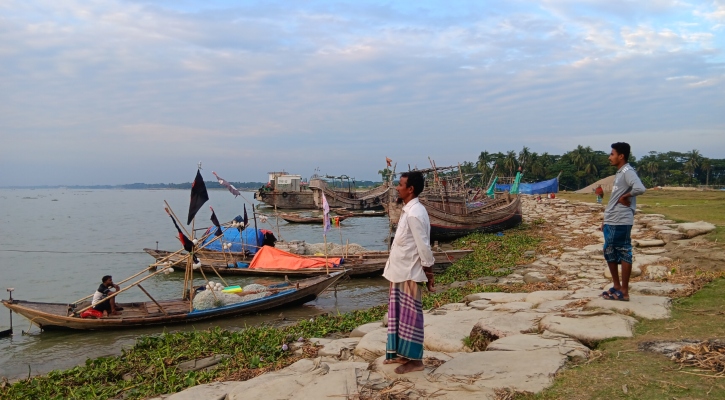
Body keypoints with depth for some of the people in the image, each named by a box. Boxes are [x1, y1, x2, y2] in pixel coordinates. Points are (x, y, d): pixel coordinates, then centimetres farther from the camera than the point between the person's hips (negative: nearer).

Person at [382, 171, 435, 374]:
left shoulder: (415, 214, -21)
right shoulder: (408, 211, 10)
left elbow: (424, 247, -20)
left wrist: (429, 274, -15)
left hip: (410, 274, -10)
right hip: (401, 272, 10)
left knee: (410, 316, 1)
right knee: (399, 314, 16)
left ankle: (414, 359, 12)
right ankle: (401, 353, 28)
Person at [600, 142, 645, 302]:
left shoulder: (628, 172, -13)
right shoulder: (619, 173, 17)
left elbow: (640, 189, -32)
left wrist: (625, 197, -16)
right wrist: (606, 219, 20)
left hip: (621, 222, -10)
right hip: (611, 222, 10)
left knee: (624, 254, -1)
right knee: (610, 253, 13)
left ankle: (624, 291, 7)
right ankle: (616, 286, 23)